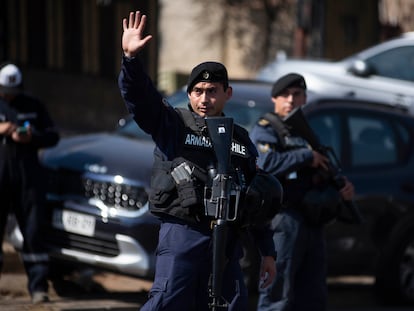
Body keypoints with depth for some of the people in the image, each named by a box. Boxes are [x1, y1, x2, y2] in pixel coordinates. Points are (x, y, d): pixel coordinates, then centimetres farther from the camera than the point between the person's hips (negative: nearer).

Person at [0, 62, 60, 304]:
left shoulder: (33, 106, 13)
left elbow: (53, 136, 11)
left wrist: (32, 138, -9)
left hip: (28, 177, 1)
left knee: (33, 231, -4)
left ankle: (38, 286, -5)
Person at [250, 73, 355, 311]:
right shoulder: (265, 130, -1)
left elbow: (321, 177, 30)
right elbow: (266, 163, -21)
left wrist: (342, 186, 9)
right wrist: (307, 156, -14)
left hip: (313, 223, 8)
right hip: (284, 220, -8)